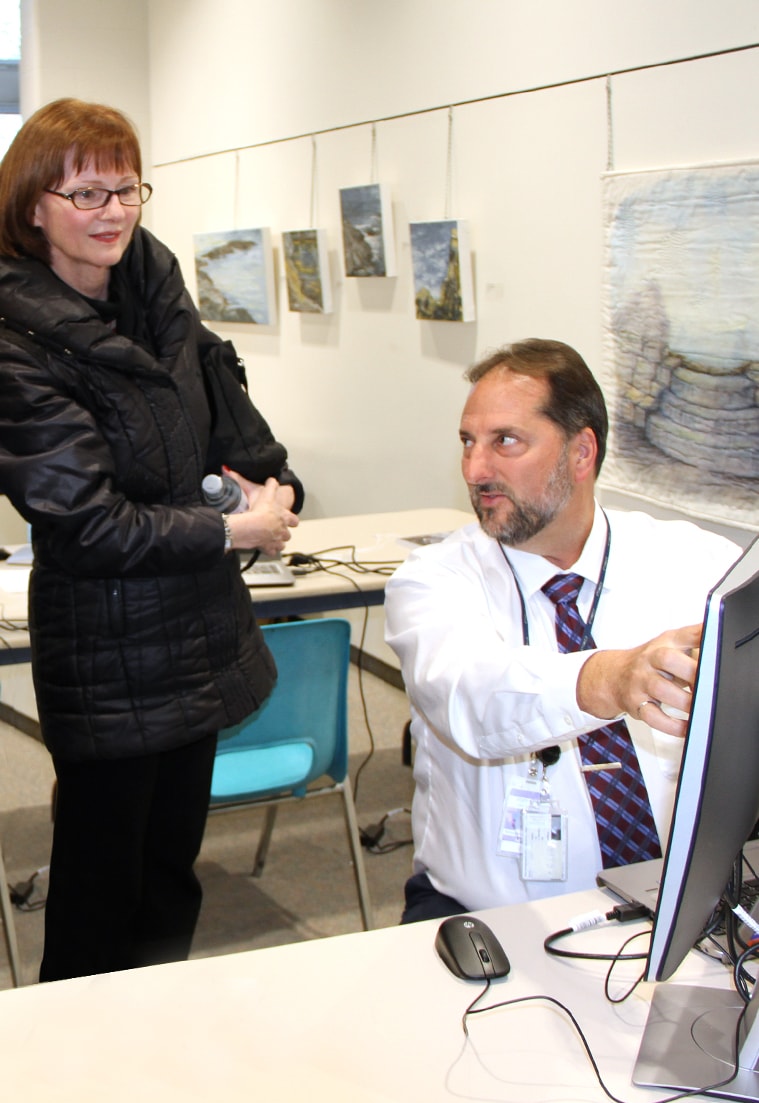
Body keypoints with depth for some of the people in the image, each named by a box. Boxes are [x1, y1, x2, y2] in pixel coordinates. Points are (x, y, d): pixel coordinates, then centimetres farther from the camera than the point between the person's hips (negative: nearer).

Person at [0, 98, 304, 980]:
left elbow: (217, 383, 21)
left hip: (200, 631, 7)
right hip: (108, 653, -7)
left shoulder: (152, 280, 3)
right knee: (101, 886, 5)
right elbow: (87, 522, -21)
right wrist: (235, 532, -14)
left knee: (175, 857, 18)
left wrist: (271, 480, 8)